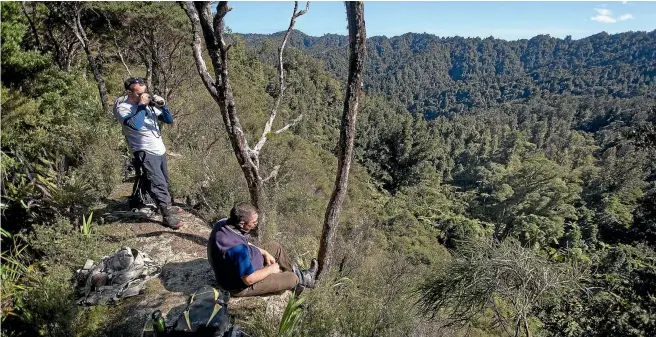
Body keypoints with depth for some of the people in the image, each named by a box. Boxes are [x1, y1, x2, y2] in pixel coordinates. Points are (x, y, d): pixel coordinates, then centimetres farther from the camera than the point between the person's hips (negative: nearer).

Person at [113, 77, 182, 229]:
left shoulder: (148, 103, 6)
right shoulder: (122, 107, -11)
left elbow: (169, 120, 6)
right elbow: (136, 125, -29)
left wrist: (162, 106, -11)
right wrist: (142, 106, -22)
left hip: (160, 150, 7)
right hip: (145, 153, -7)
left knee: (164, 182, 19)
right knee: (158, 183, -11)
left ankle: (167, 206, 37)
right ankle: (167, 215, -4)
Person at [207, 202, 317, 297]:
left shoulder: (223, 223, -12)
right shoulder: (237, 248, -40)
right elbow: (249, 279, -32)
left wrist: (265, 253, 3)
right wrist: (270, 269, -15)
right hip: (241, 285, -9)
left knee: (274, 246, 15)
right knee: (292, 279, -6)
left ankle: (298, 273, 30)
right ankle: (300, 279, 31)